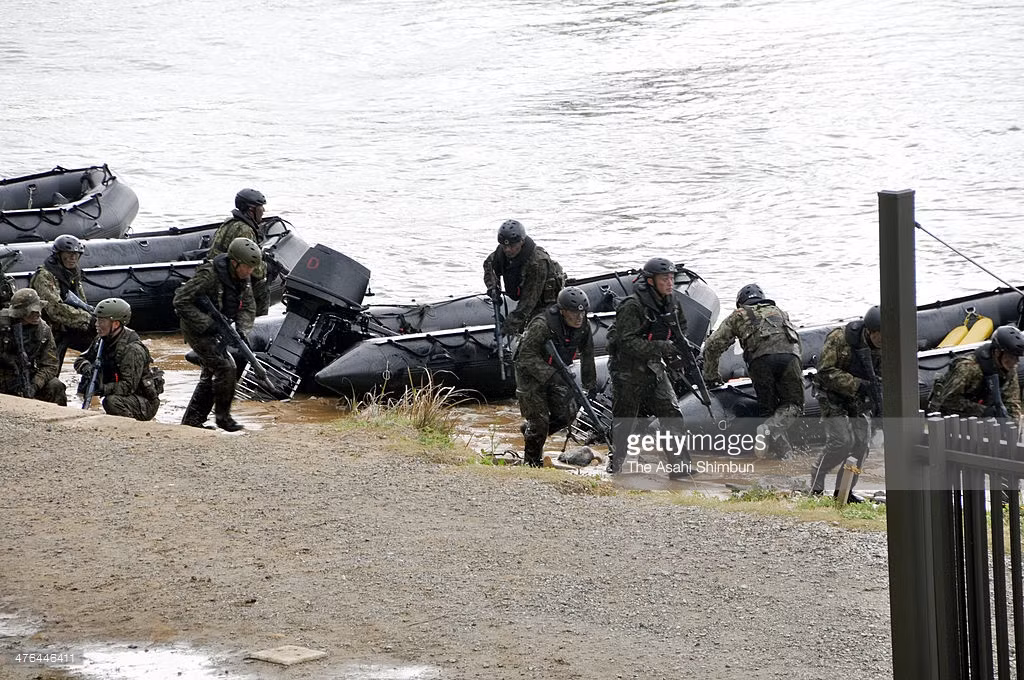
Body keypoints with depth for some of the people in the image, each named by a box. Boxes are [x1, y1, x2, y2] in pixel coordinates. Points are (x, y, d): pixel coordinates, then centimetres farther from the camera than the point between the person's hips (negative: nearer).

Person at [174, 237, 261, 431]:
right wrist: (206, 324, -26)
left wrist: (242, 329, -16)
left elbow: (248, 308, 5)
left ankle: (192, 420, 21)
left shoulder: (242, 279, -2)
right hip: (197, 329, -9)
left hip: (215, 329, 9)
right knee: (225, 368, -17)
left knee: (211, 373, 12)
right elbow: (181, 301, -25)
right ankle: (222, 416, -5)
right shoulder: (209, 276, -26)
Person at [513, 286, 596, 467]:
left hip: (556, 373, 6)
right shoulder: (541, 326, -32)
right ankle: (532, 462, 16)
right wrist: (550, 375, -42)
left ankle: (530, 430, 25)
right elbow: (527, 357, -32)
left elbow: (587, 355, 5)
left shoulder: (582, 327, -11)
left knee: (567, 413, -3)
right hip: (530, 373, -6)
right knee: (539, 419, -6)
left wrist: (590, 384, 7)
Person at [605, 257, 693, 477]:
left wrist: (684, 344, 2)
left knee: (672, 414, -4)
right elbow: (627, 342, -28)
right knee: (625, 420, 5)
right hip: (628, 370, -6)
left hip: (654, 368, 6)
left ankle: (680, 465, -2)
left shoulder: (672, 302, 3)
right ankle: (615, 465, 22)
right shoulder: (632, 307, -21)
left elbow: (679, 327, 23)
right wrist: (660, 347, -33)